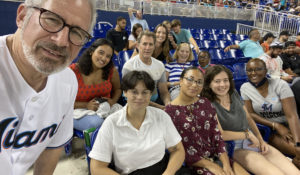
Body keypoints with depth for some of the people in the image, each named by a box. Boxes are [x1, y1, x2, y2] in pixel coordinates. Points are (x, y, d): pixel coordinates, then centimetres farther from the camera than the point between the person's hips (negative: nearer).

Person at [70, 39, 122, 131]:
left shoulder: (112, 71, -4)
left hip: (106, 108, 3)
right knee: (96, 122, -36)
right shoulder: (73, 71, -13)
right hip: (80, 110, -2)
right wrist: (86, 105, -20)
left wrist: (113, 101, -6)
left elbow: (118, 89, 15)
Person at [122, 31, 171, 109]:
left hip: (156, 101, 5)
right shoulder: (129, 66, -11)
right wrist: (158, 106, -22)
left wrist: (168, 103, -15)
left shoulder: (160, 65, 5)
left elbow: (164, 92, 8)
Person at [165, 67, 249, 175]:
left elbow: (217, 135, 2)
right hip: (193, 164, -5)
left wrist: (226, 164, -9)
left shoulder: (205, 103, 5)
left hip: (216, 157, 5)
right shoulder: (170, 110, -11)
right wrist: (209, 165, -12)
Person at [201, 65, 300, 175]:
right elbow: (220, 134, -16)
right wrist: (248, 134, -9)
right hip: (235, 148, -6)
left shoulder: (234, 94, 5)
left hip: (254, 142, 6)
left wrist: (261, 140, 2)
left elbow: (248, 119, 13)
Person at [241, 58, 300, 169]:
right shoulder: (245, 88, -5)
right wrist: (276, 126, -15)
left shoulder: (280, 85, -12)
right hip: (269, 129, 0)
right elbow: (250, 113, -4)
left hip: (290, 126, 1)